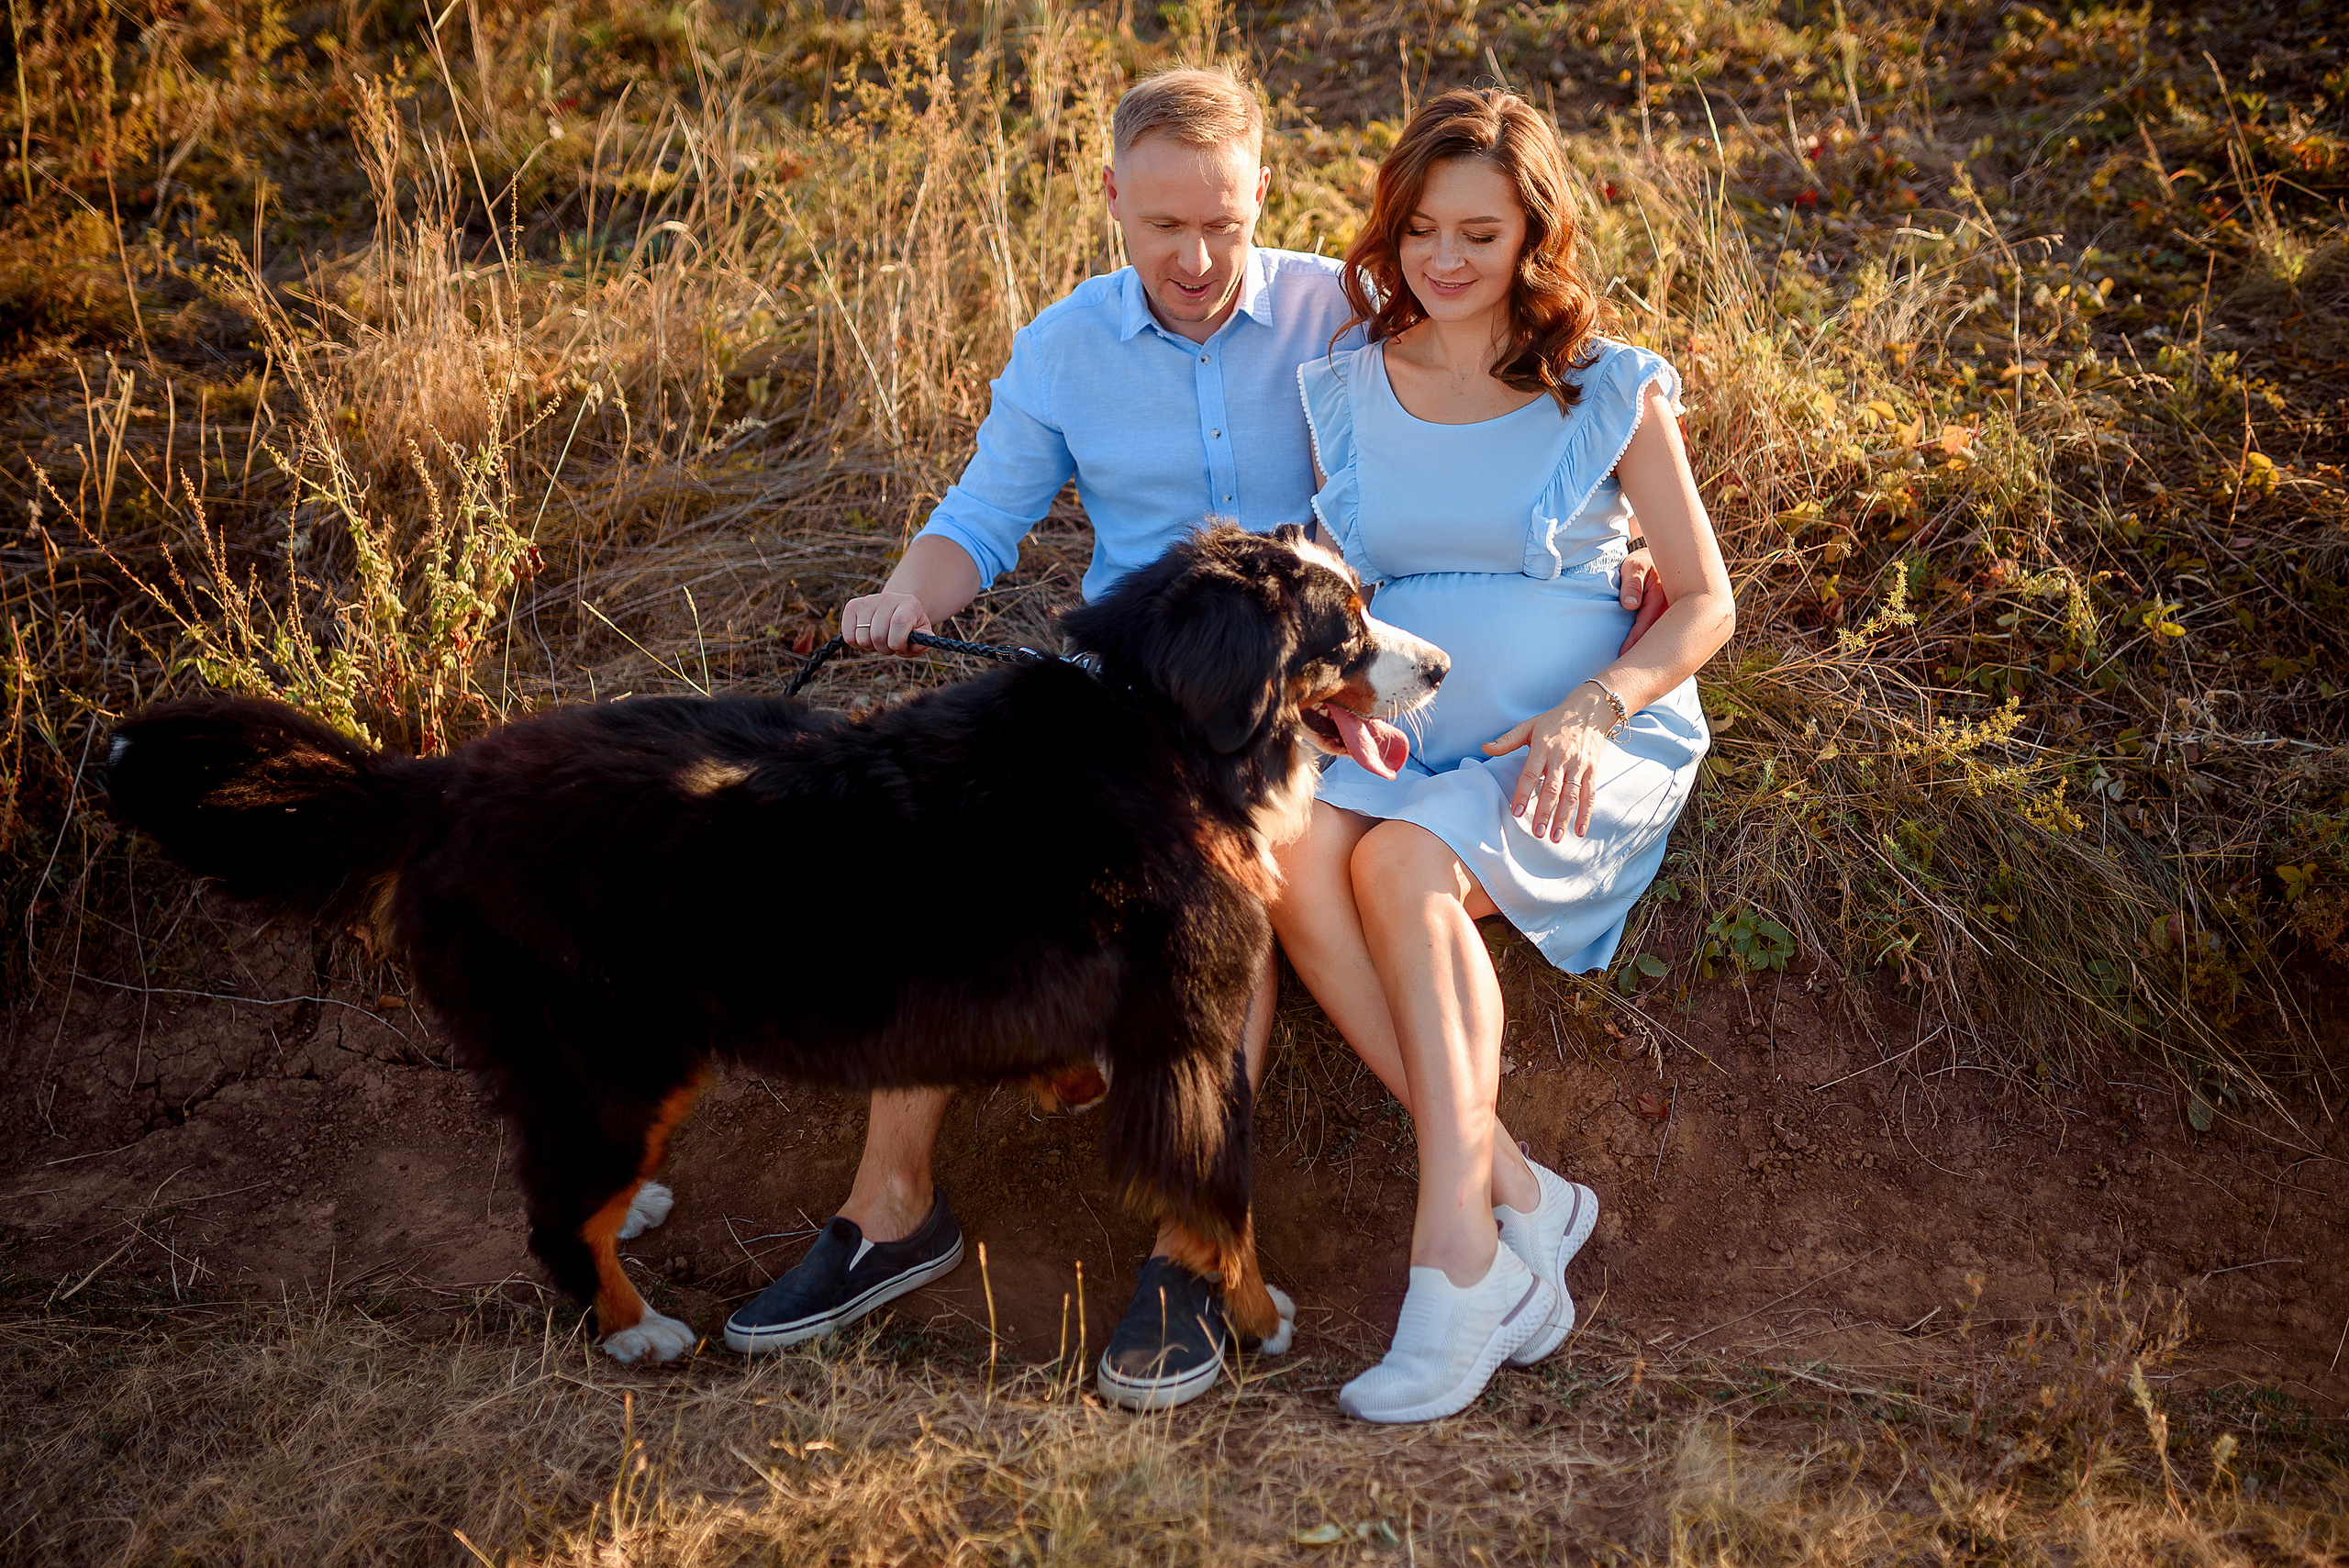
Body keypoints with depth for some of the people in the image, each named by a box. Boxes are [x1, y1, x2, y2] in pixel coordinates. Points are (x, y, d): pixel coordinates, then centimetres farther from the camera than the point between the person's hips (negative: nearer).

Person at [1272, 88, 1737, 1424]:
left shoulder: (1610, 392, 2)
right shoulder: (1344, 392, 11)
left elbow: (1705, 604, 2)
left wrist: (1585, 714, -15)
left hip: (1594, 746, -3)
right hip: (1402, 742, 4)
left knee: (1403, 864, -33)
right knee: (1288, 849, -30)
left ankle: (1458, 1260, -30)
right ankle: (1514, 1195, -26)